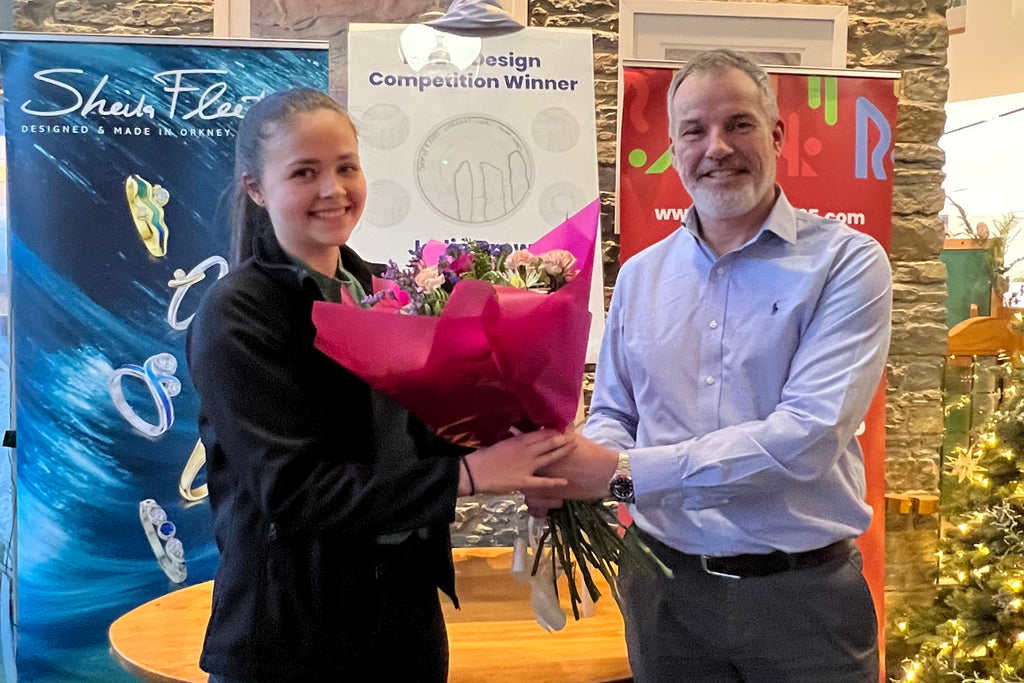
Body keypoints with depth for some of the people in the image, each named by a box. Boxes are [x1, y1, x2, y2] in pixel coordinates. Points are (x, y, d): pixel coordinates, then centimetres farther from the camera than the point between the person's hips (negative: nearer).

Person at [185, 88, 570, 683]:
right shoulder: (236, 318, -14)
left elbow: (414, 439, 10)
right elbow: (292, 488, -22)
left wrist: (504, 444, -9)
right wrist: (464, 475, -26)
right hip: (292, 630, -6)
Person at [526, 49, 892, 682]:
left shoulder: (847, 262, -10)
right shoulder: (640, 276, 5)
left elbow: (807, 436, -20)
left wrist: (624, 472, -22)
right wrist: (572, 471, -13)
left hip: (802, 592, -3)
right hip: (665, 588, 4)